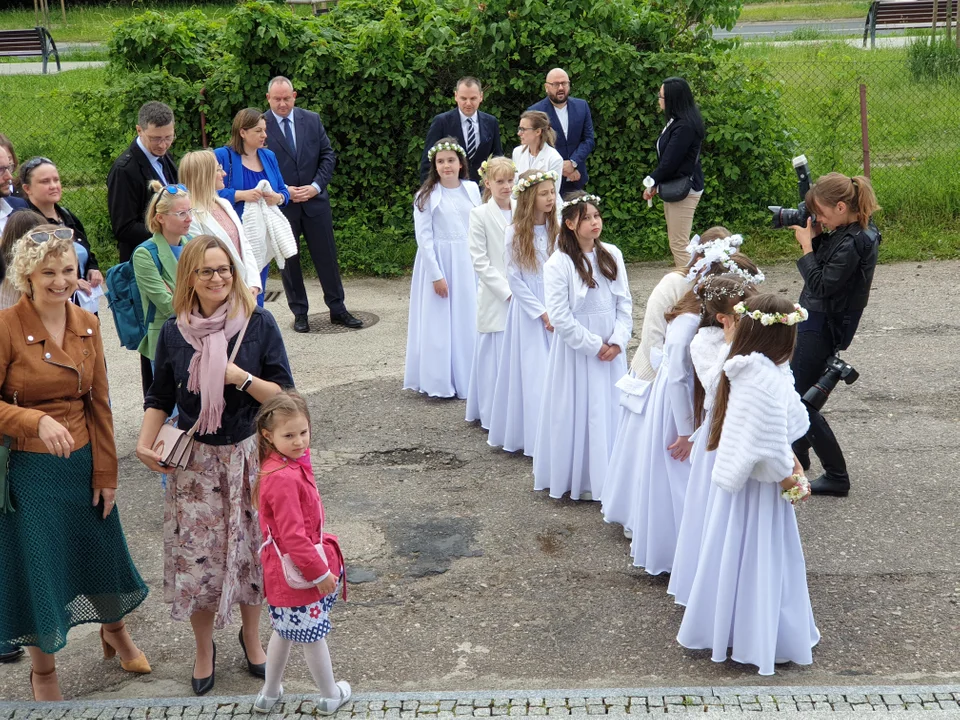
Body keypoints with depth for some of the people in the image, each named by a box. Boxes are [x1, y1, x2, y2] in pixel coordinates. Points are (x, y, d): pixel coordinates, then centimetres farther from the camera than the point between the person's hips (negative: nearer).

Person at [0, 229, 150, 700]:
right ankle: (43, 670, 31)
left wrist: (106, 474, 4)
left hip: (84, 461, 5)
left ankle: (114, 631, 48)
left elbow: (99, 405, 5)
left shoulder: (87, 325, 0)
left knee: (101, 551, 19)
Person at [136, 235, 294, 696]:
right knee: (197, 557, 4)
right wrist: (145, 443, -7)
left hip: (248, 455, -1)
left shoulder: (258, 324, -8)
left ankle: (251, 636, 35)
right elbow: (160, 397, 8)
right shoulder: (174, 332, -2)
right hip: (194, 461, 1)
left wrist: (240, 378, -22)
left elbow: (282, 395, -7)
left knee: (250, 550, 10)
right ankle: (204, 648, 26)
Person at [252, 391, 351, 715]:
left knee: (285, 630, 24)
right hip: (299, 572, -9)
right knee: (313, 634, 12)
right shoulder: (284, 478, -30)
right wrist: (320, 573, -20)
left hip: (285, 573, 9)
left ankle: (270, 694, 40)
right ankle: (330, 696, 33)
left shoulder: (292, 461, 0)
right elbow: (293, 537, -28)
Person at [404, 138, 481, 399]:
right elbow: (424, 237, -8)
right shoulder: (427, 195, -6)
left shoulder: (472, 189, 3)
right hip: (438, 261, -3)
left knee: (468, 320, 7)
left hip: (468, 263, 3)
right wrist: (436, 275, -12)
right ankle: (439, 382, 11)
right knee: (439, 322, 2)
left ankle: (468, 379, 18)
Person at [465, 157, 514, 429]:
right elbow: (480, 261, -7)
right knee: (497, 354, -1)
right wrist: (507, 291, -12)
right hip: (496, 299, -4)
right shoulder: (480, 215, -4)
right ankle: (494, 414, 10)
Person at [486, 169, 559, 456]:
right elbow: (514, 280, -7)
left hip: (556, 311, 3)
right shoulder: (515, 234, -8)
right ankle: (532, 436, 7)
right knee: (532, 373, -1)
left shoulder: (556, 231, 3)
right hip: (528, 310, -3)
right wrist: (541, 312, -9)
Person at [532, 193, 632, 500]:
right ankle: (579, 479, 16)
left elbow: (624, 303, 6)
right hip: (576, 350, -5)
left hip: (611, 350, 5)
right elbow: (560, 318, -16)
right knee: (579, 413, 3)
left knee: (611, 410, 10)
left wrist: (618, 341, -7)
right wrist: (594, 345, -13)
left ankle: (607, 476, 23)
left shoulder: (612, 255, 3)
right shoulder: (558, 264, -14)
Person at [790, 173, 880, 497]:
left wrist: (807, 244, -16)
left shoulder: (854, 244, -26)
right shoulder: (846, 232, 4)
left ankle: (836, 476, 6)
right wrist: (815, 238, -3)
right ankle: (798, 455, 41)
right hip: (814, 320, 10)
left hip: (822, 328, -10)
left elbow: (821, 285, -25)